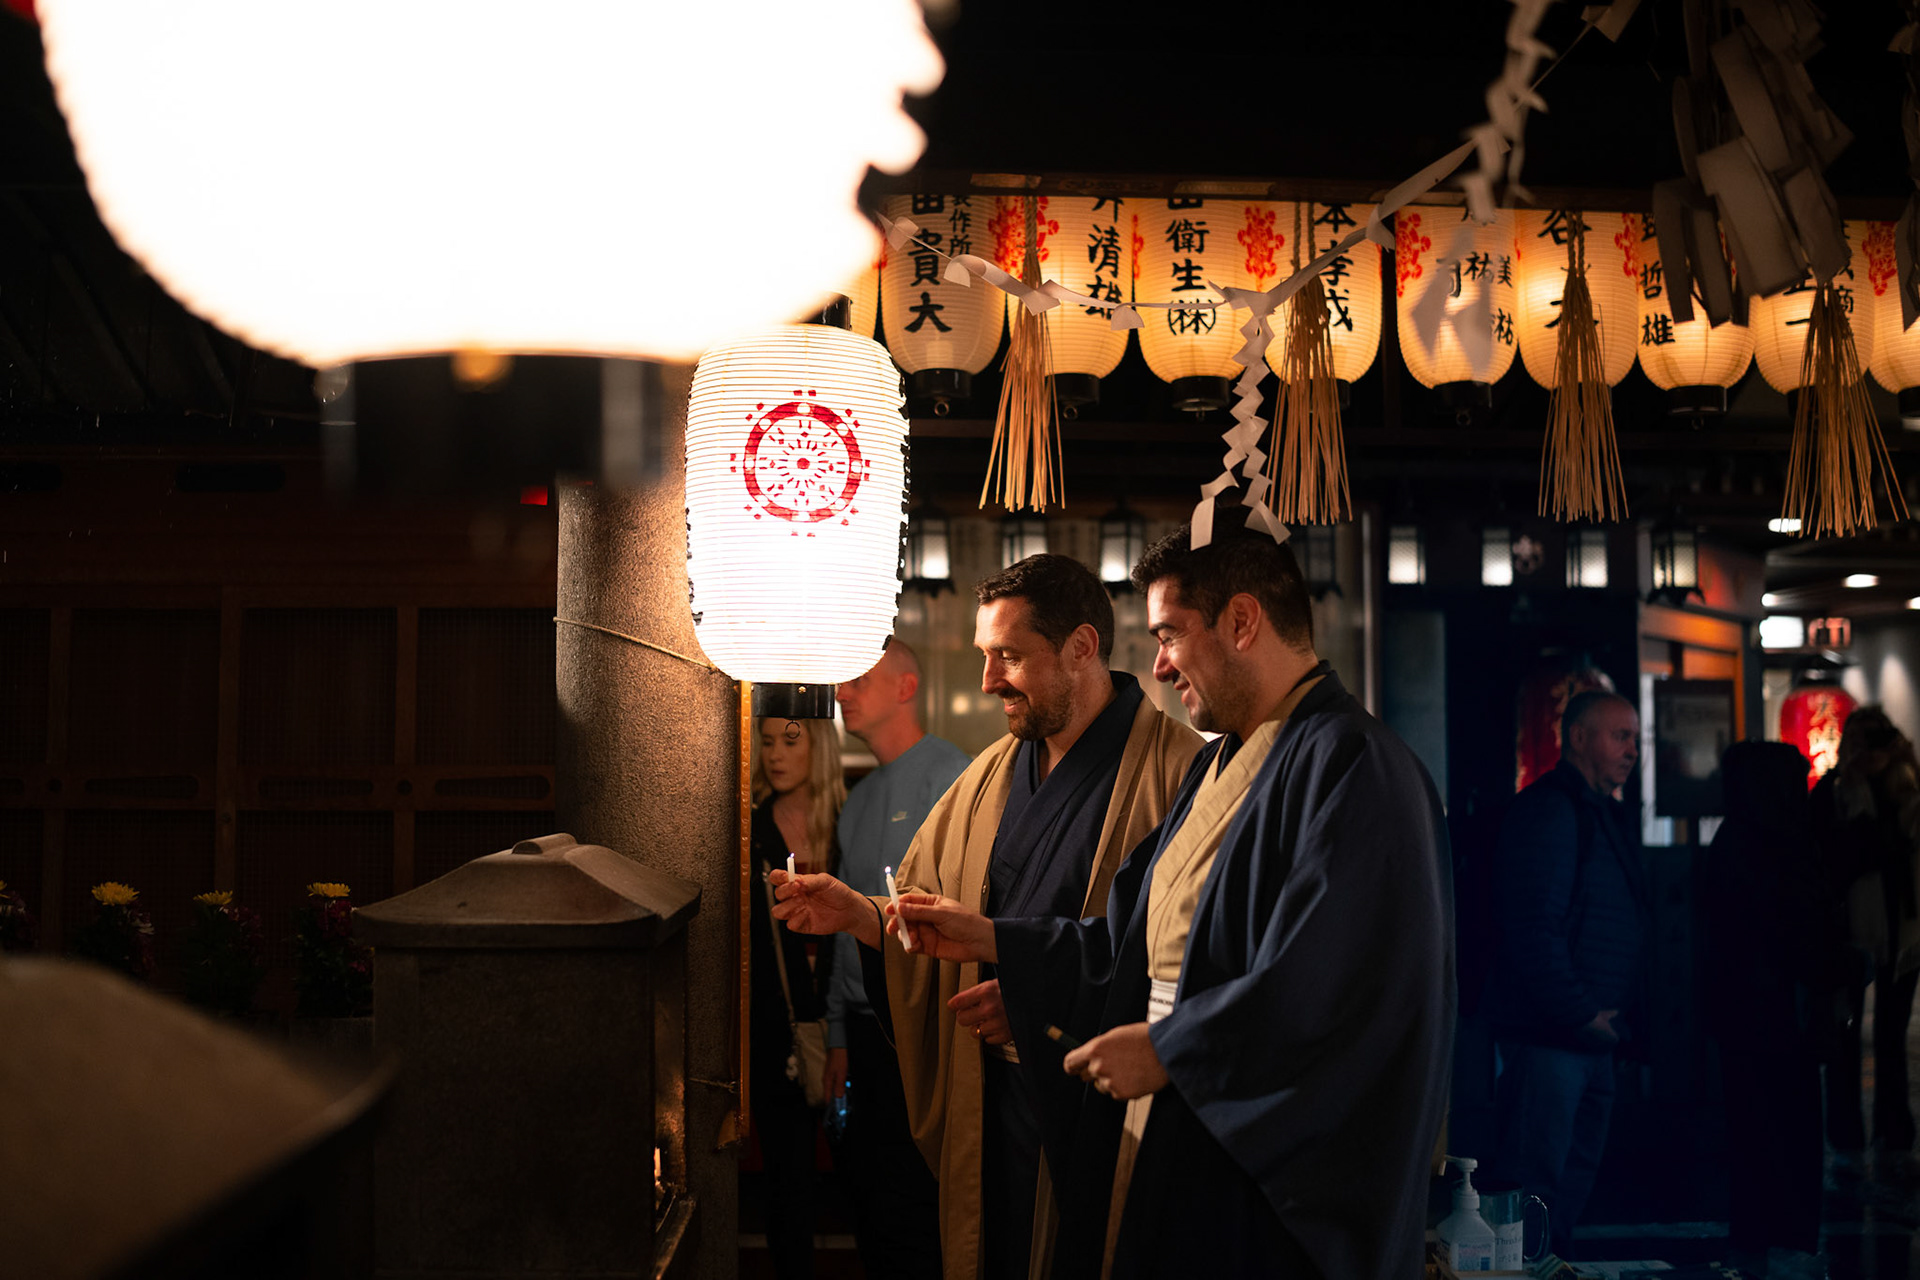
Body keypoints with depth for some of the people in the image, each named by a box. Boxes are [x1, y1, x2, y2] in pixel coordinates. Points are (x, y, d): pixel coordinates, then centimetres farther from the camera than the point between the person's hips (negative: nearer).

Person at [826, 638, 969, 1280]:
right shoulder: (859, 799, 17)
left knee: (907, 1209, -5)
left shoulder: (948, 777, -8)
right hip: (864, 1028, 8)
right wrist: (838, 1036, 16)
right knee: (864, 1189, 10)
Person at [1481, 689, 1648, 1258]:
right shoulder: (1546, 811, -13)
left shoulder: (1609, 817, 18)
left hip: (1593, 1038, 10)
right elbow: (1532, 928, -22)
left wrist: (1615, 1015, 11)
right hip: (1547, 1036, -10)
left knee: (1573, 1187, 17)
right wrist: (1582, 1013, -19)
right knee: (1533, 1186, -7)